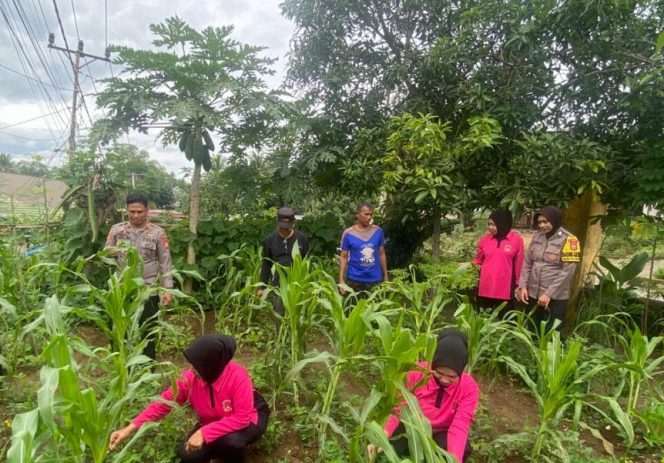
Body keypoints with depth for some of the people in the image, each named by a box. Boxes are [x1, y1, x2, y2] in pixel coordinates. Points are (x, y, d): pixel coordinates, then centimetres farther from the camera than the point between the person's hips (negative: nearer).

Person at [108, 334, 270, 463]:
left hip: (248, 419, -5)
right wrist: (130, 428, -20)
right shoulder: (190, 378, -21)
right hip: (214, 423, 5)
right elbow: (162, 404, -12)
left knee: (230, 440, -35)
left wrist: (204, 433, -37)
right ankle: (228, 447, 13)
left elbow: (242, 417, -35)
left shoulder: (237, 376, -36)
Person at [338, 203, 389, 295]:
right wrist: (341, 280, -10)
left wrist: (386, 276, 8)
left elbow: (382, 254, 8)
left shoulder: (378, 231, 1)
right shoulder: (348, 234, -6)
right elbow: (343, 257, -3)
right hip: (354, 280, -2)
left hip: (375, 279, 2)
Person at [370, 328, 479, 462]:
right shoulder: (416, 372, -22)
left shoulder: (469, 388, -20)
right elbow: (398, 408, -19)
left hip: (442, 434, 0)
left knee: (463, 449, -32)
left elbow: (459, 426, -30)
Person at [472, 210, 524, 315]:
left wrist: (518, 285, 5)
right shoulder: (485, 239, 4)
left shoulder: (516, 239, -4)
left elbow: (519, 264, 1)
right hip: (484, 288, 3)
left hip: (505, 289, -3)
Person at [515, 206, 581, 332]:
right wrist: (523, 286, 0)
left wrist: (549, 294, -17)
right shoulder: (537, 238, 7)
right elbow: (527, 264, 10)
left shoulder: (568, 240, -9)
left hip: (555, 298, -5)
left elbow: (567, 271, -15)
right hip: (533, 295, 5)